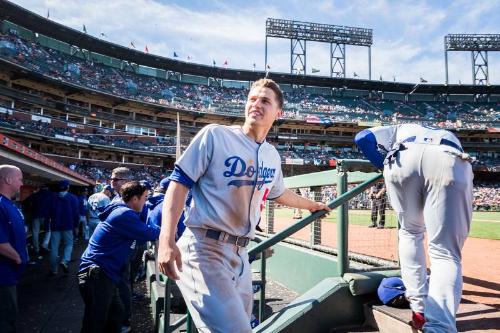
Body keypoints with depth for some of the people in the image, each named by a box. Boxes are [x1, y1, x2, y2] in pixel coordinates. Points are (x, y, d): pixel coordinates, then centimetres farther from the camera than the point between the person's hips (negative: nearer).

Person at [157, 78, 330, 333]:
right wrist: (166, 241, -22)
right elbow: (179, 183, -10)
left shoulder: (273, 156, 11)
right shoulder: (215, 135, -7)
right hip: (204, 249, -7)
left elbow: (278, 194, 30)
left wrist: (311, 205, 43)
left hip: (240, 254, 7)